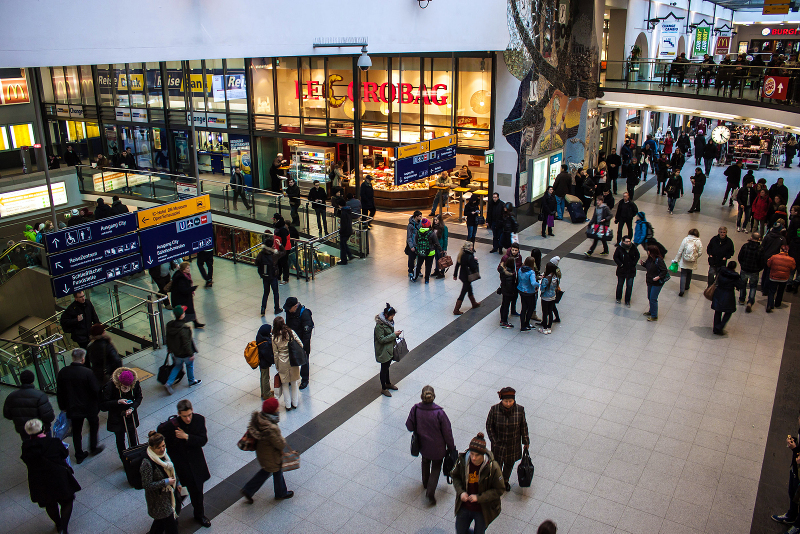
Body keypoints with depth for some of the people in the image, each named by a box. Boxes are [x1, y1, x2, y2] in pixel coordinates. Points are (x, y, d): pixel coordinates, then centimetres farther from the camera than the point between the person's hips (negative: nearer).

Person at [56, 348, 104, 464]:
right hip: (88, 407, -3)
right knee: (94, 424, 23)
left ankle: (79, 455, 25)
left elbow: (60, 392, 2)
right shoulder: (87, 372, -24)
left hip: (73, 408, 3)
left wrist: (63, 407, 14)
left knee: (76, 431, 17)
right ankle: (93, 448, 31)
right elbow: (96, 390, -17)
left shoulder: (62, 372, -9)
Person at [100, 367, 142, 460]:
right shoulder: (111, 385, -25)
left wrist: (132, 408, -16)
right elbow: (104, 404, -17)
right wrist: (118, 402, -30)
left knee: (132, 436, 13)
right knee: (120, 438, 8)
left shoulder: (135, 383, -17)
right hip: (117, 417, -2)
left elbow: (139, 398, 0)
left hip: (131, 414, 2)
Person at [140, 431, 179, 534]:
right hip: (158, 497, -7)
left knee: (161, 518, 25)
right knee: (170, 521, 1)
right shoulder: (147, 463, -30)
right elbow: (146, 485, -26)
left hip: (169, 492, 7)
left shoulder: (164, 453, -7)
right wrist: (165, 482, -26)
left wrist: (177, 483, 13)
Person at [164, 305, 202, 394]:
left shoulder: (169, 325, -10)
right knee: (190, 366, 20)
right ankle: (192, 381, 40)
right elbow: (186, 343, -27)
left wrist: (169, 348, 21)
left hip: (175, 353, 6)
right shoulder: (184, 329, -33)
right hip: (185, 354, -6)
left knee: (177, 366, 26)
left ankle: (169, 383, 19)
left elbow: (168, 338, 5)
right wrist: (191, 354, -15)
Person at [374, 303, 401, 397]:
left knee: (387, 367, 25)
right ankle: (383, 389, 22)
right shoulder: (379, 325, -27)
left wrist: (396, 334, -4)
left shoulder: (388, 321, 1)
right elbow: (381, 339, -26)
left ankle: (388, 383, 43)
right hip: (383, 351, -8)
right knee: (384, 369, 7)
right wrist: (394, 335, -24)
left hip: (390, 349, 8)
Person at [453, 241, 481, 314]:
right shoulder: (470, 257, -25)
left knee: (469, 289, 27)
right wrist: (475, 260, -7)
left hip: (462, 275, 8)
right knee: (463, 293, 2)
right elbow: (474, 267, -23)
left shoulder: (461, 254, -2)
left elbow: (457, 265, 5)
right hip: (467, 277, -8)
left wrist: (455, 275, 15)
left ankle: (474, 303, 48)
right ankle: (456, 310, 7)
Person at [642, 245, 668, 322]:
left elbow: (664, 271, -19)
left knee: (653, 299, -4)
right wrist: (643, 263, -3)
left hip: (657, 283, -8)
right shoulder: (650, 259, 1)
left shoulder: (659, 260, -23)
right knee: (649, 297, 20)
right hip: (650, 281, 8)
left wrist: (658, 277, -29)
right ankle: (651, 311, 40)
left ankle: (654, 316, 7)